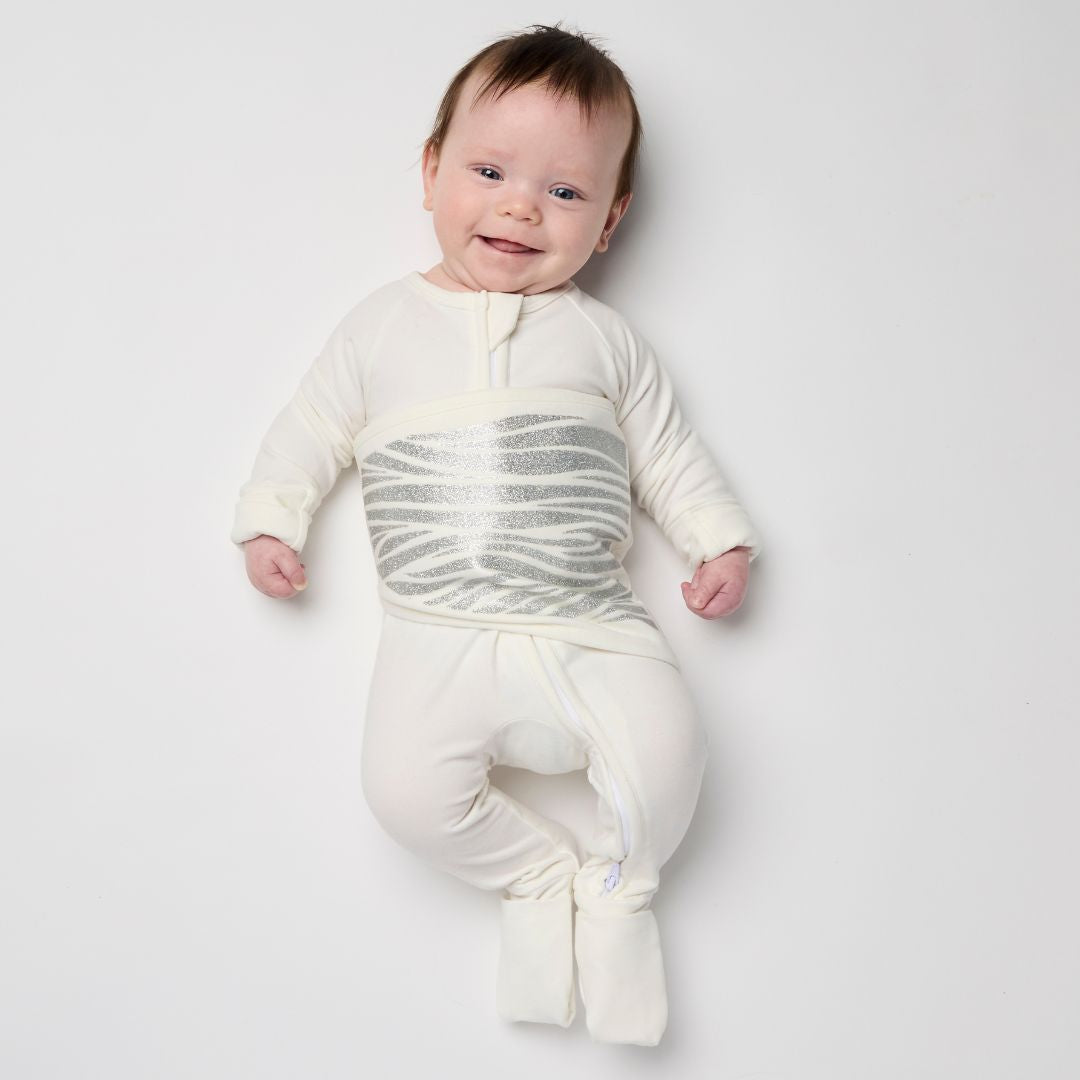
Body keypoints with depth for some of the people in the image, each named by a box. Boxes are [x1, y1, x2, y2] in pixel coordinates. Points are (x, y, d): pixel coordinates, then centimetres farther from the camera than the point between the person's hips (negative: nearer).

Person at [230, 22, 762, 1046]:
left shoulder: (604, 337, 11)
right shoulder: (384, 321, 11)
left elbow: (668, 452, 16)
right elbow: (310, 427, 18)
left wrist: (721, 540, 6)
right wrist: (270, 519, 8)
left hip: (590, 627, 0)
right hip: (440, 636, 0)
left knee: (666, 745, -24)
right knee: (405, 784, -23)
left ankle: (617, 886, 9)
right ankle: (539, 872, 8)